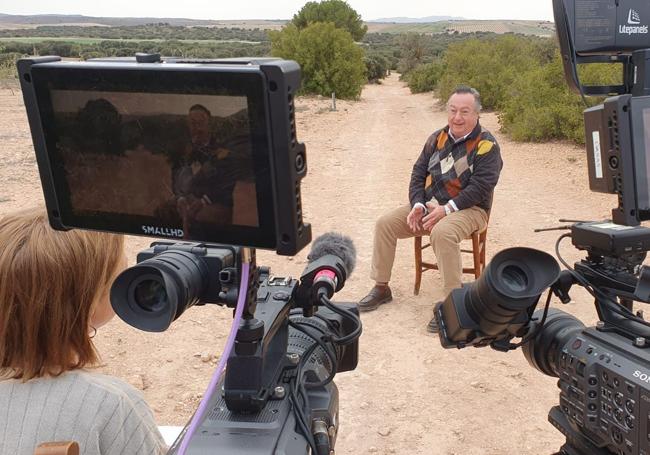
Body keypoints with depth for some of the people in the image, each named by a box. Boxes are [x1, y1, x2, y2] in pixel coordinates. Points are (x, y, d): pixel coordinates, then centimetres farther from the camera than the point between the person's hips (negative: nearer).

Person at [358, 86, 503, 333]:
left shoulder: (486, 145, -9)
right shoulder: (437, 138, 8)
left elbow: (480, 187, -18)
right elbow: (418, 173, 8)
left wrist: (445, 210, -24)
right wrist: (418, 205, -9)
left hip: (468, 209, -6)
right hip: (429, 206, 6)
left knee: (442, 233, -38)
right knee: (385, 223, -8)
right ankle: (381, 288, 5)